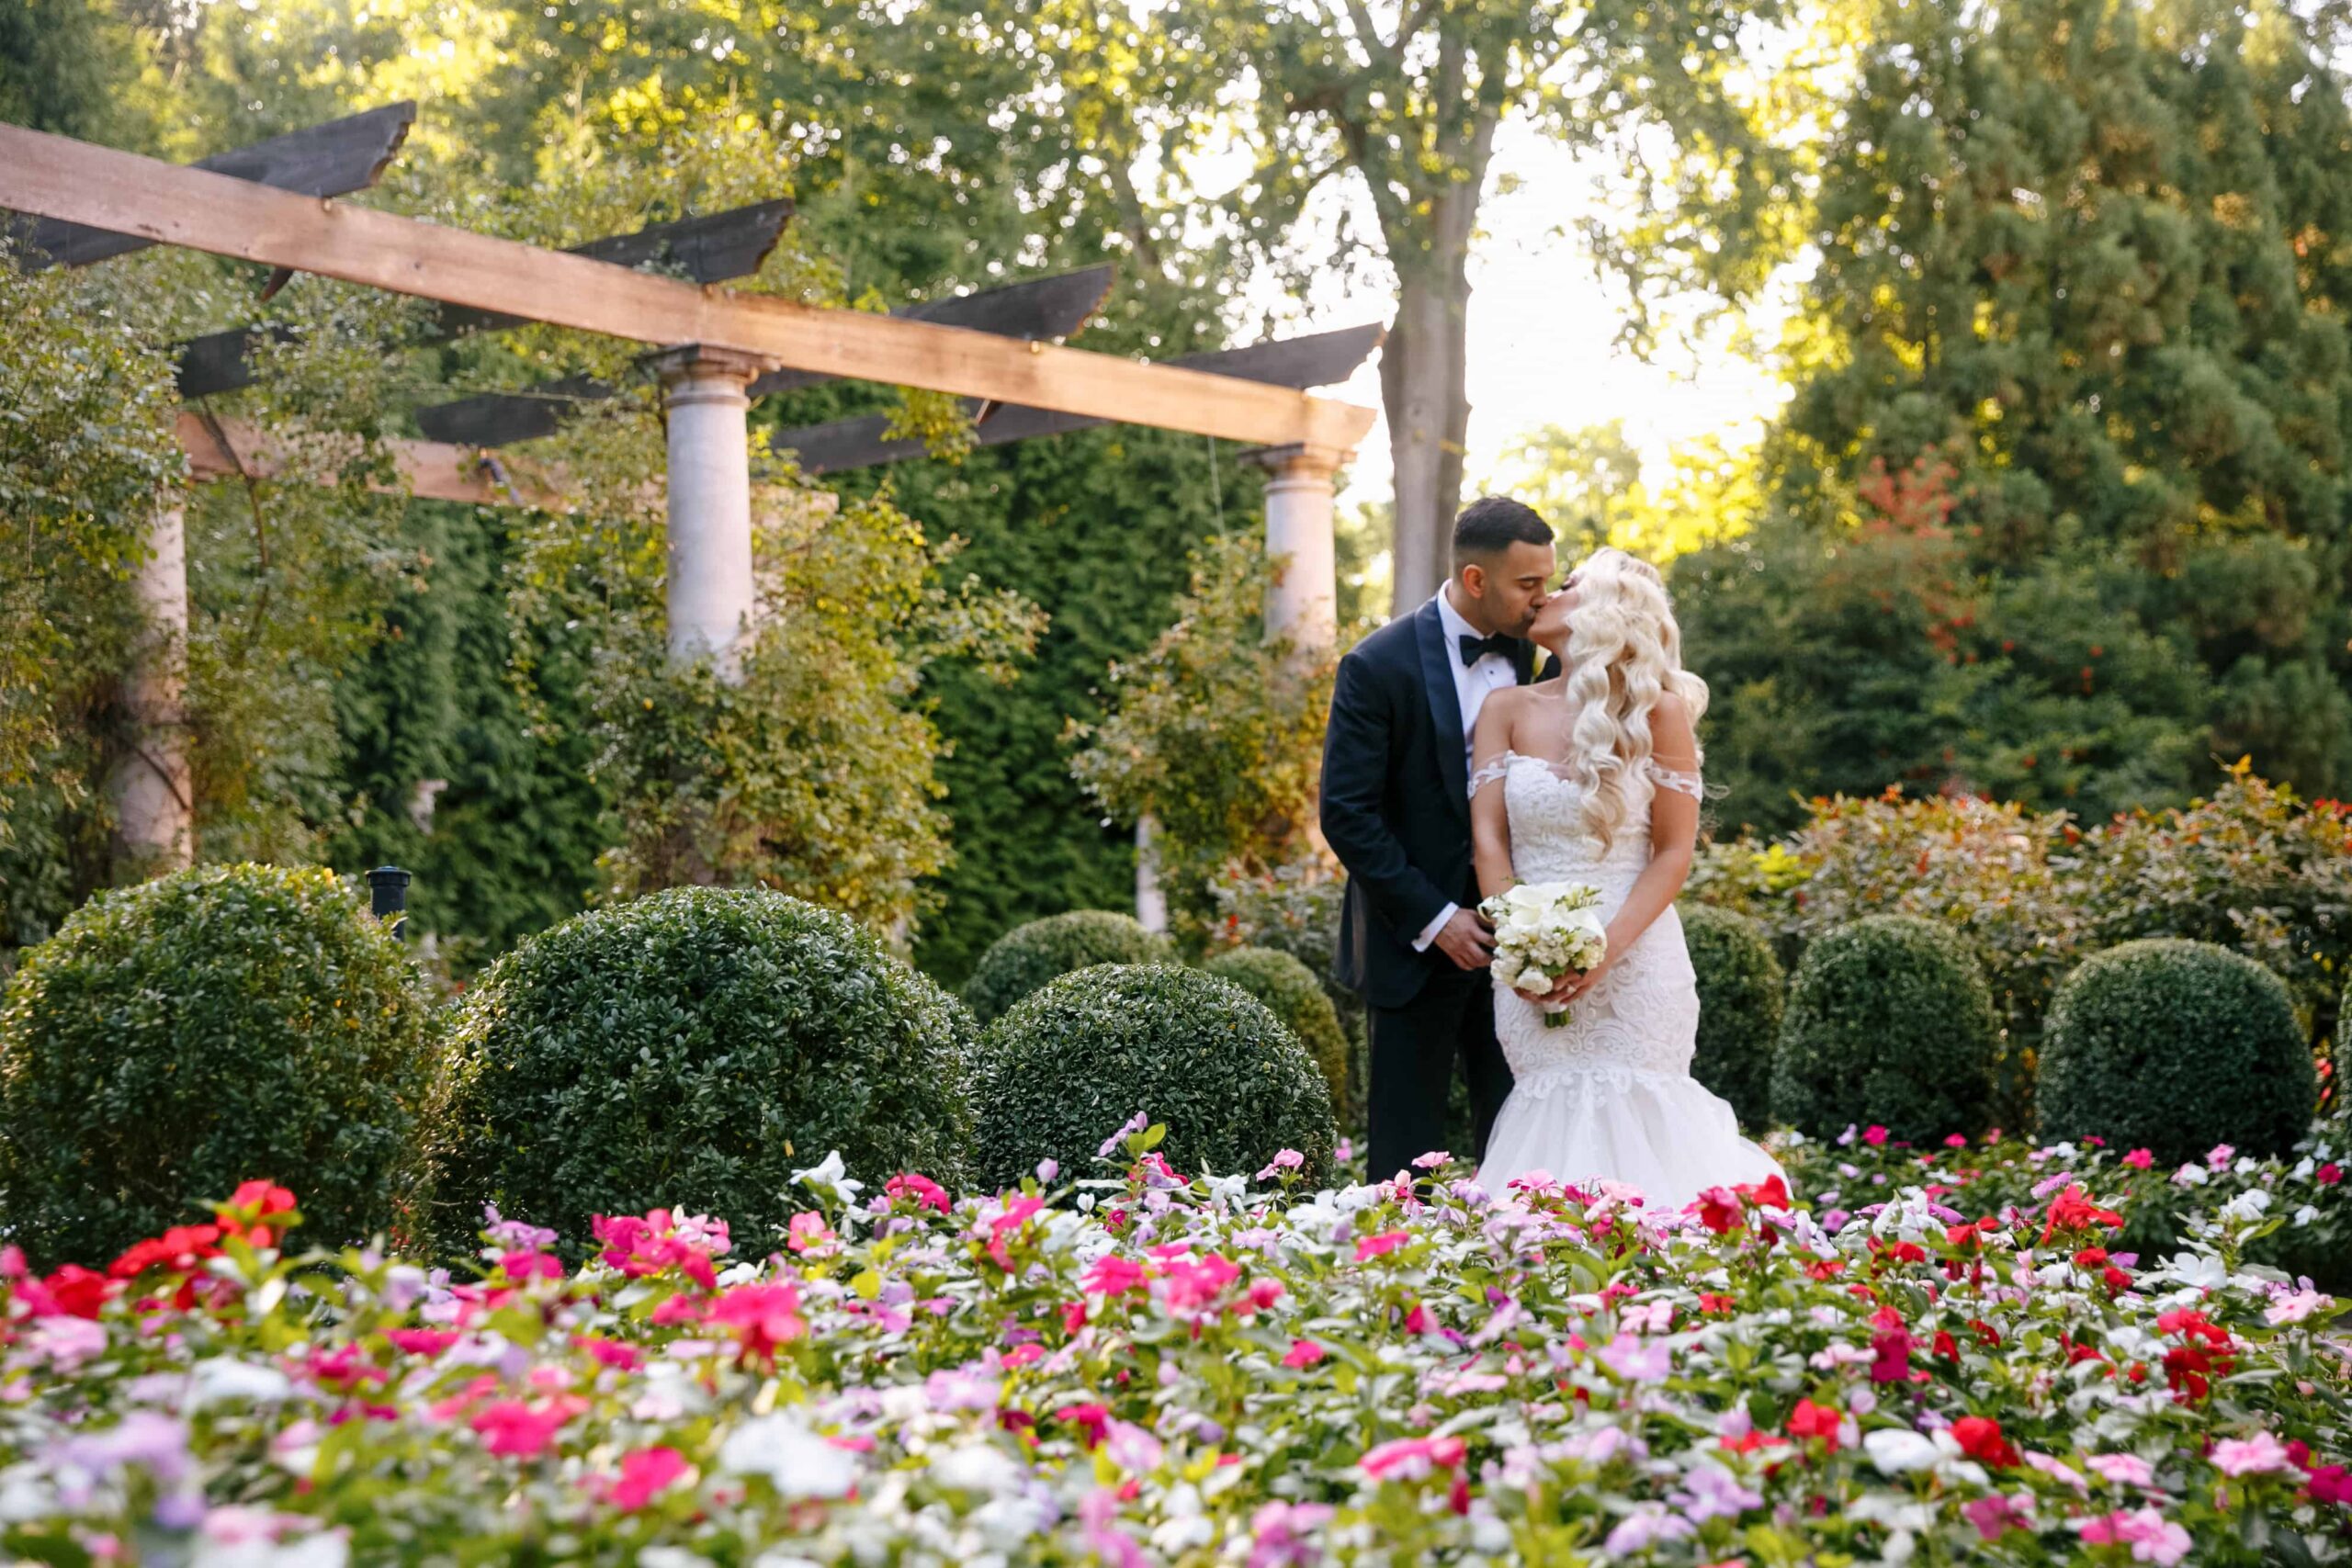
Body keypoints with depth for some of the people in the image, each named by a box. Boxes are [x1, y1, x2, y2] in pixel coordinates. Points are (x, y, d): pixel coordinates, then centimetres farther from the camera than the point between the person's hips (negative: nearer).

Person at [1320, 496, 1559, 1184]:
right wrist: (1434, 918, -14)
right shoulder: (1379, 666, -11)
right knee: (1406, 1149, 4)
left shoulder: (1527, 655, 4)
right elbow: (1347, 814, -12)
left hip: (1509, 934, 5)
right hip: (1420, 941, -4)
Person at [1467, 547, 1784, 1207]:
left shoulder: (1659, 712, -1)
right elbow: (1489, 840, 1)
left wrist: (1608, 950, -17)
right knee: (1552, 1122, 2)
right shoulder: (1507, 710, 7)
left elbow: (1673, 854, -4)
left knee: (1632, 1122, -3)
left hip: (1635, 962, -2)